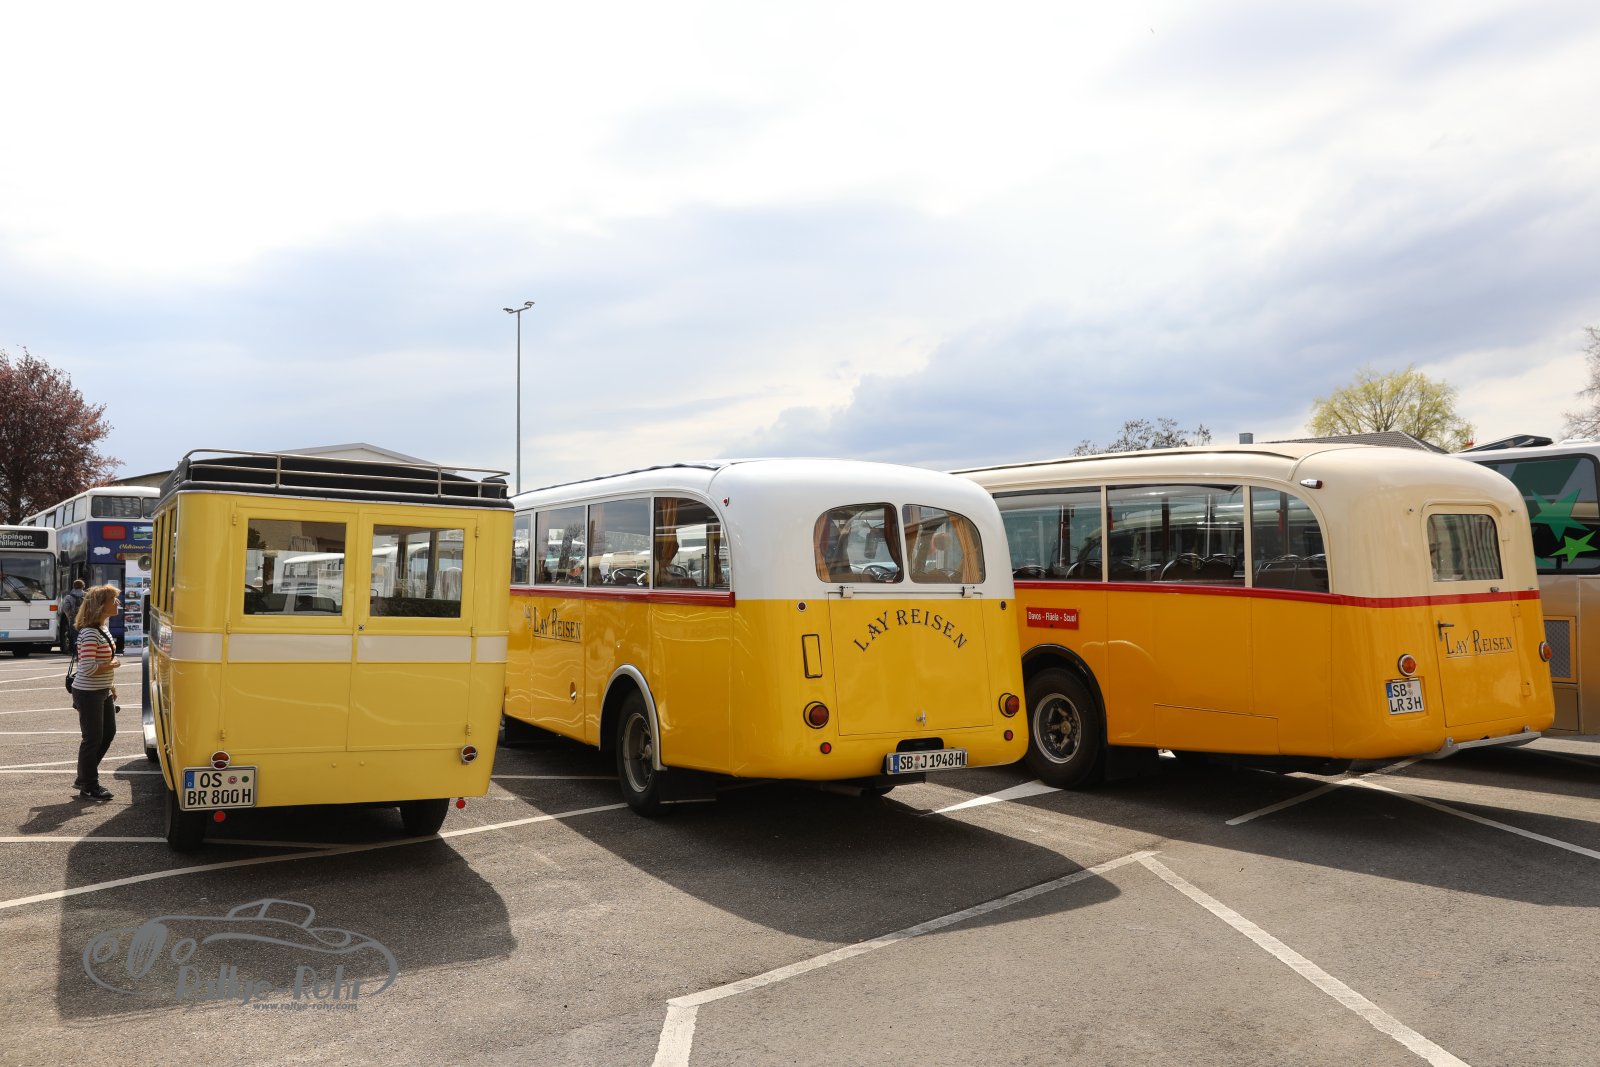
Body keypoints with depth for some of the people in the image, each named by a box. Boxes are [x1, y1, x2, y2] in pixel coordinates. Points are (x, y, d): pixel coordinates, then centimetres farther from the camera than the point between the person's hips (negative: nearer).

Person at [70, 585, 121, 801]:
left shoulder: (103, 629, 8)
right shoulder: (90, 633, -22)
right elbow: (87, 668, -28)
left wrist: (110, 686, 18)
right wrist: (114, 664, -16)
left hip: (102, 692, 9)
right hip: (88, 694, -9)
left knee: (108, 733, 17)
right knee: (93, 739, 1)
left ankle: (85, 777, 30)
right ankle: (88, 787, 15)